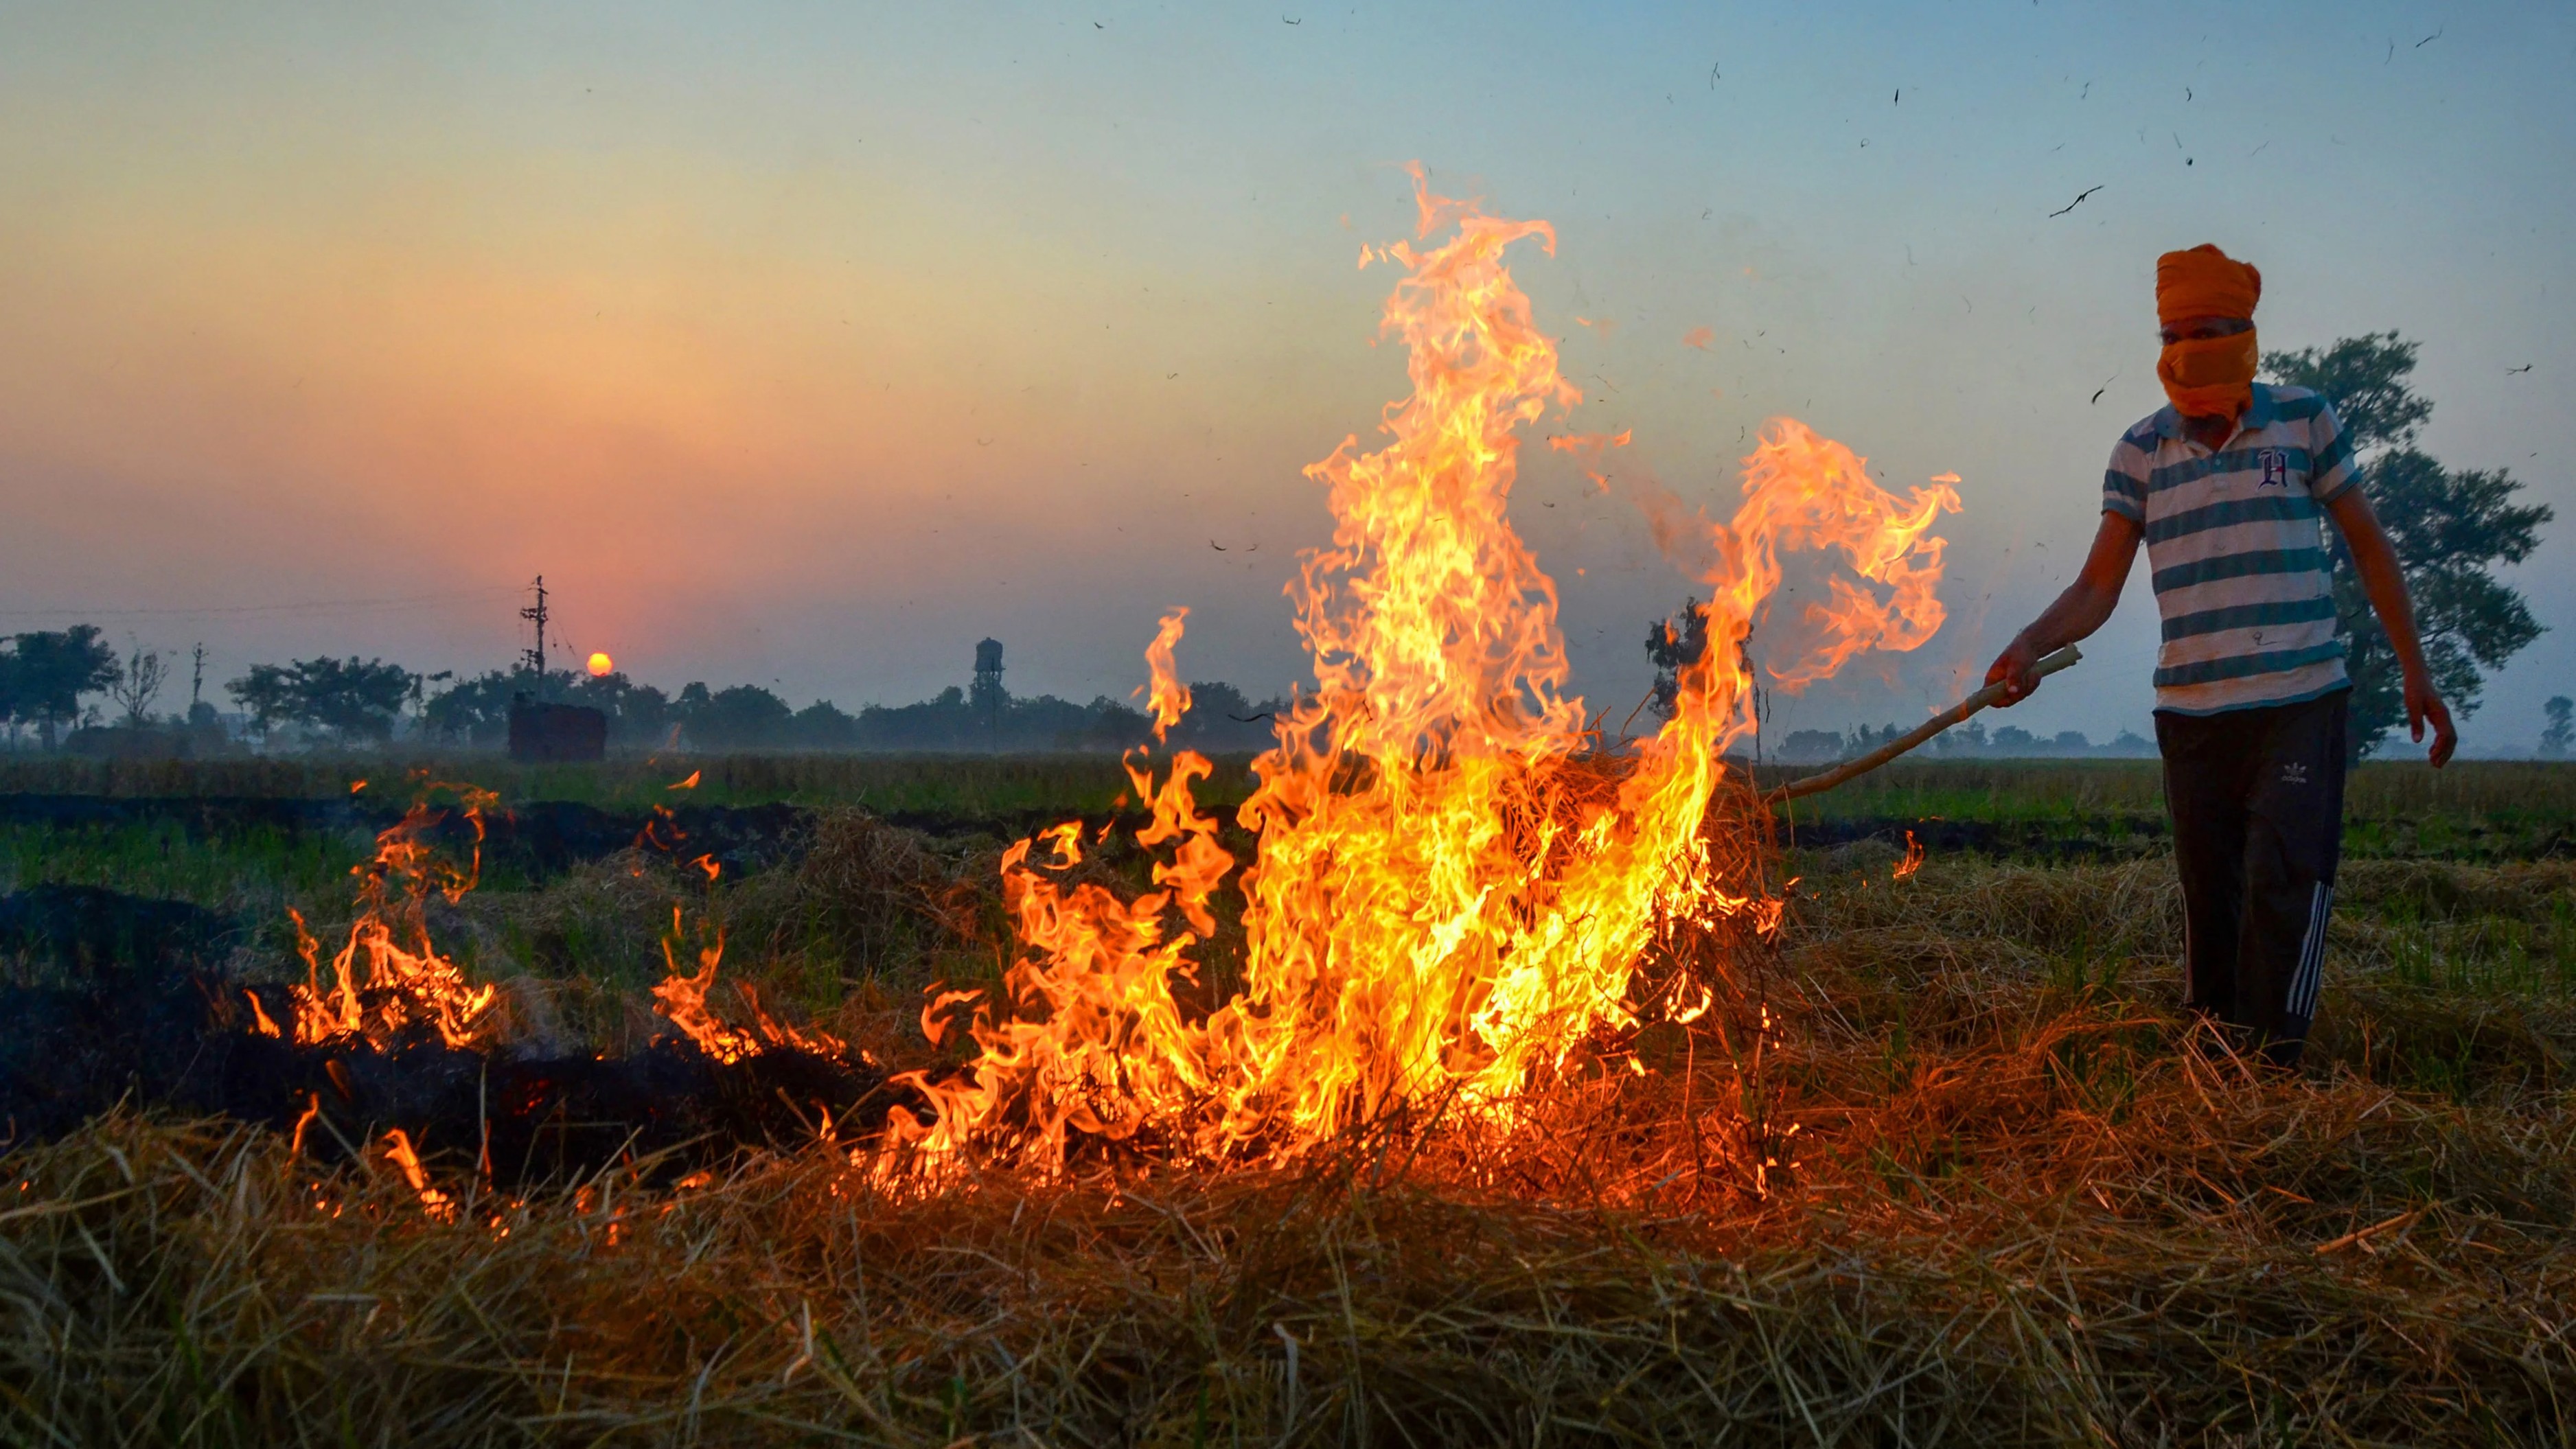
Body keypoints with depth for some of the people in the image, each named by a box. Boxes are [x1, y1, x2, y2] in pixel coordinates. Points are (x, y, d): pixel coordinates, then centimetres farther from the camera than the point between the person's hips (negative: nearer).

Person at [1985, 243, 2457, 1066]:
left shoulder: (2303, 421, 3)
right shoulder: (2140, 452, 6)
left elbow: (2369, 545, 10)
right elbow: (2099, 586, 0)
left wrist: (2414, 670, 8)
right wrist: (2030, 645, -19)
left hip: (2300, 704, -2)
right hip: (2192, 715, 2)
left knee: (2285, 893, -13)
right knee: (2209, 906, 9)